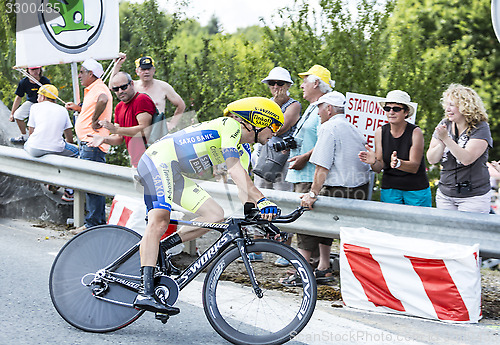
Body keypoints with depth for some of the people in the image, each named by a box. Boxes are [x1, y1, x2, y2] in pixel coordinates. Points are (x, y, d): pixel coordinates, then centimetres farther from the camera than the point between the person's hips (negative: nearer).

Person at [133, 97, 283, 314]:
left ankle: (155, 251, -7)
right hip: (159, 160, -10)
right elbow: (234, 170, -22)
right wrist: (262, 201, -30)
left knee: (215, 216, -2)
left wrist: (261, 215, -6)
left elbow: (244, 189, 11)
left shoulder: (243, 152, 20)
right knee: (159, 221, -26)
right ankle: (146, 293, -37)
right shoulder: (230, 125, -8)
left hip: (176, 175, 10)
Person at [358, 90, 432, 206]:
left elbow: (414, 167, -17)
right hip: (389, 190, 2)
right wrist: (374, 162, -25)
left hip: (416, 190, -2)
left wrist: (398, 163, -36)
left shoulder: (416, 132, -11)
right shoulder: (380, 132, -2)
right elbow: (379, 168, -2)